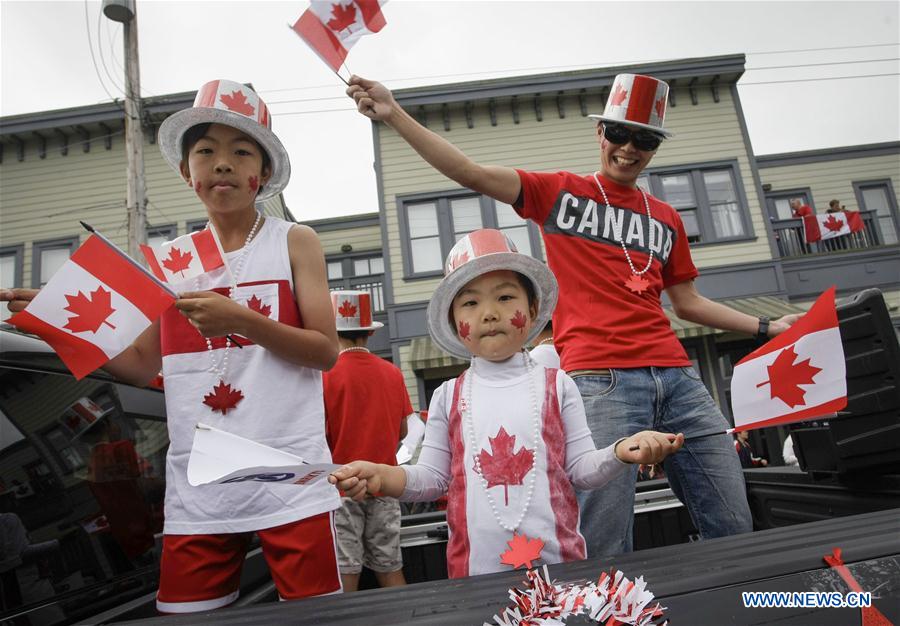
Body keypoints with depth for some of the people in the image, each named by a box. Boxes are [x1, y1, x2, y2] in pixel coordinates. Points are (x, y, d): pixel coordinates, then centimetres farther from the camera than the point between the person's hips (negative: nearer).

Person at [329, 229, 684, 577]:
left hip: (558, 561, 0)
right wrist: (381, 477, -11)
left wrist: (620, 452, -17)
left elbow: (582, 469, 2)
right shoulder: (448, 397, 3)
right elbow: (433, 477, 5)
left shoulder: (556, 385, 0)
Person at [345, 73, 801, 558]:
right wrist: (394, 115, -7)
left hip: (676, 376, 6)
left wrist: (766, 327, 22)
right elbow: (470, 173, 0)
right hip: (601, 380, -5)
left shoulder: (666, 219, 22)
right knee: (607, 548, -7)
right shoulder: (559, 191, 9)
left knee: (734, 528, 8)